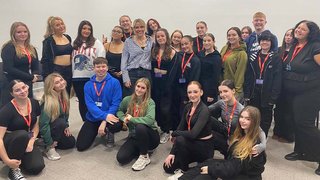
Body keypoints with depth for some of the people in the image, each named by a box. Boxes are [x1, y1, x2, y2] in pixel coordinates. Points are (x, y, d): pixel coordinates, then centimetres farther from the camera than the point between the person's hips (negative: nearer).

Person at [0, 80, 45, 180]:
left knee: (37, 167, -21)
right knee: (23, 135, -39)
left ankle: (19, 157, 12)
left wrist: (31, 141, -14)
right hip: (8, 142, -4)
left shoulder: (34, 103, -6)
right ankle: (14, 169, -18)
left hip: (26, 142, 4)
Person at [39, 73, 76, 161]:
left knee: (71, 142, -2)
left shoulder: (63, 96, -5)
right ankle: (49, 147, -18)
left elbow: (66, 112, 10)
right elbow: (44, 124, -28)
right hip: (47, 130, -7)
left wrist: (66, 126, -1)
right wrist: (49, 143, -24)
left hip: (59, 128, 7)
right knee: (61, 122, -34)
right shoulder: (48, 101, -30)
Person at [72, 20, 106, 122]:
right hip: (77, 78, 4)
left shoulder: (96, 43, 0)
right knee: (82, 101, 11)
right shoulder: (75, 44, 10)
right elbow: (72, 59, 9)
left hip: (92, 77, -3)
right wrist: (72, 75, 5)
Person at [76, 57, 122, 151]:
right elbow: (89, 104, -10)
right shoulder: (88, 85, 0)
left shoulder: (114, 82, -8)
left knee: (117, 125, -36)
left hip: (109, 117, -2)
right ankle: (96, 131, 26)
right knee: (80, 146, -6)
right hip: (92, 118, 3)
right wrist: (105, 116, -27)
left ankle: (109, 132, 4)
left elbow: (115, 104, -13)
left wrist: (104, 122, -23)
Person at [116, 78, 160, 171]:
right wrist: (124, 118, -5)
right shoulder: (127, 100, -2)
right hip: (134, 136, 4)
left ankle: (144, 157, -14)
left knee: (140, 127, -38)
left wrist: (131, 119, -22)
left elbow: (150, 120, -33)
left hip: (150, 136, -3)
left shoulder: (150, 102, -15)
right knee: (121, 158, -20)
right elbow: (119, 111, 17)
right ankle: (141, 149, 10)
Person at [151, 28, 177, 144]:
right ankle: (161, 128, 22)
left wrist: (168, 85, -12)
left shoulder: (172, 52, -2)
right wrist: (151, 81, -3)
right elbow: (150, 67, 8)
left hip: (166, 83, -4)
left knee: (165, 108, -4)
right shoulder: (153, 51, 11)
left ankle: (166, 131, 11)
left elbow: (173, 71, -6)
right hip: (155, 83, 4)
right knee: (156, 107, 6)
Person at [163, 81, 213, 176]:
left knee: (180, 139, -31)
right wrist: (172, 153, -5)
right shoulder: (187, 107, 1)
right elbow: (181, 127, 0)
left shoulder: (204, 110, -23)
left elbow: (193, 134, -33)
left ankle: (184, 171, -8)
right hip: (192, 143, 7)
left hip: (204, 147, -6)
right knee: (168, 167, -2)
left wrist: (174, 133, -16)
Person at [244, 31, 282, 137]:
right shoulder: (253, 57, 7)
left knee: (265, 120, 9)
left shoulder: (276, 58, -3)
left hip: (267, 94, -3)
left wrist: (273, 97, -14)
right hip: (254, 93, 3)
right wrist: (246, 94, -3)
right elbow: (248, 76, 4)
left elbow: (277, 79, -8)